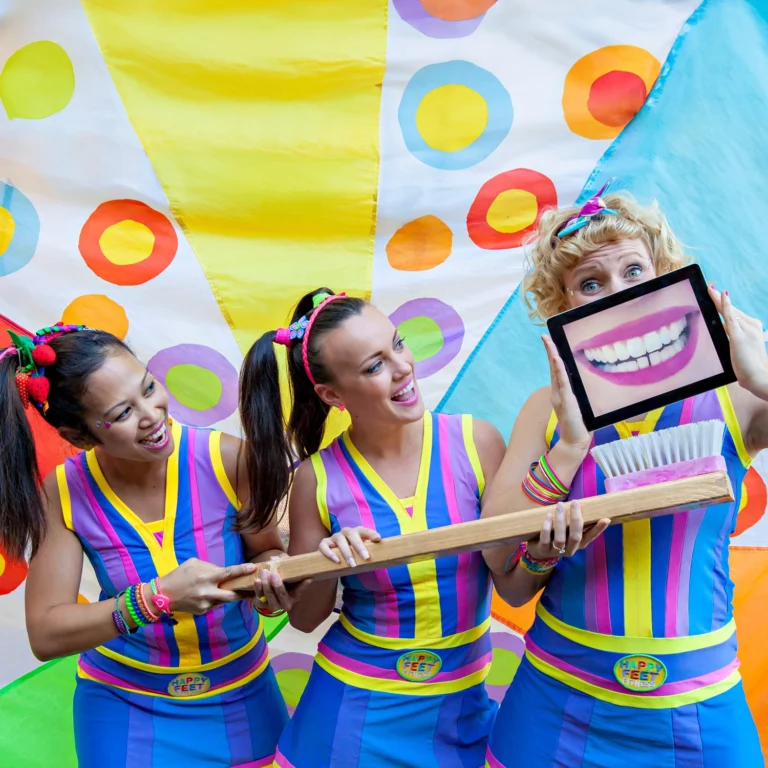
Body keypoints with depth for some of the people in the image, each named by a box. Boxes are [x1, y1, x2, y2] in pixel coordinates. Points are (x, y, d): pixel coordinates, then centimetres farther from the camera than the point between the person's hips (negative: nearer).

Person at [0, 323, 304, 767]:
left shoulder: (227, 460, -22)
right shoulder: (64, 494, -18)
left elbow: (266, 552, -7)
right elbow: (45, 635, -18)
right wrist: (156, 598, -32)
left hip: (240, 692, 1)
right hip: (126, 705, 0)